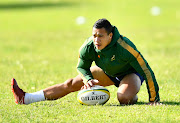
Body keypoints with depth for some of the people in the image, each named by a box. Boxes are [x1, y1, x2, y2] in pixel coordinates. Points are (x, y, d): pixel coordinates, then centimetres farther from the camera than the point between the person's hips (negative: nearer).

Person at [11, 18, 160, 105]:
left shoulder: (125, 47, -39)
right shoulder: (88, 46, -24)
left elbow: (146, 70, -32)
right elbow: (82, 67, -4)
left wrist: (154, 99, -29)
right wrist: (88, 79, -27)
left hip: (130, 73, -5)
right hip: (107, 71, 5)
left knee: (124, 98, -37)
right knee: (72, 83, -2)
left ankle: (133, 96, 3)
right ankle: (25, 98, -2)